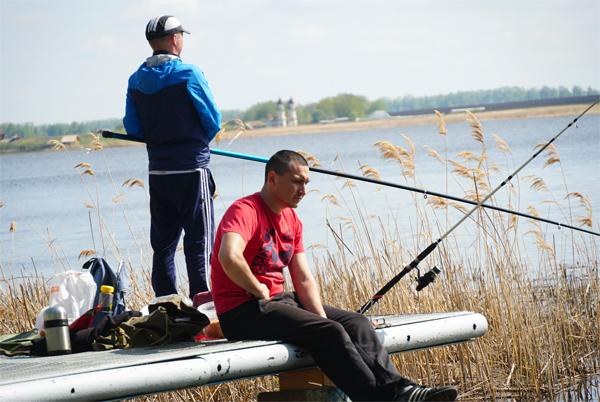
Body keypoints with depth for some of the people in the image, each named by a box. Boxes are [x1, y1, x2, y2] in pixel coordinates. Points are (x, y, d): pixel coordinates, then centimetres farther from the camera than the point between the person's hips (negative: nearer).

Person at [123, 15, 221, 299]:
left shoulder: (136, 81, 5)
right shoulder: (188, 74, -11)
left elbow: (132, 129, 8)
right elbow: (213, 122, -6)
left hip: (158, 171, 5)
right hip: (192, 169, -5)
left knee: (163, 243, 11)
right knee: (199, 242, -3)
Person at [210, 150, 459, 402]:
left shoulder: (291, 220, 16)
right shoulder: (245, 211, -14)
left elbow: (304, 280, 11)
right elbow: (229, 257, -34)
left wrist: (322, 318, -5)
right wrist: (260, 292, -20)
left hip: (279, 300, 10)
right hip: (242, 312, -10)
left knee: (355, 323, -3)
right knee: (328, 332, -25)